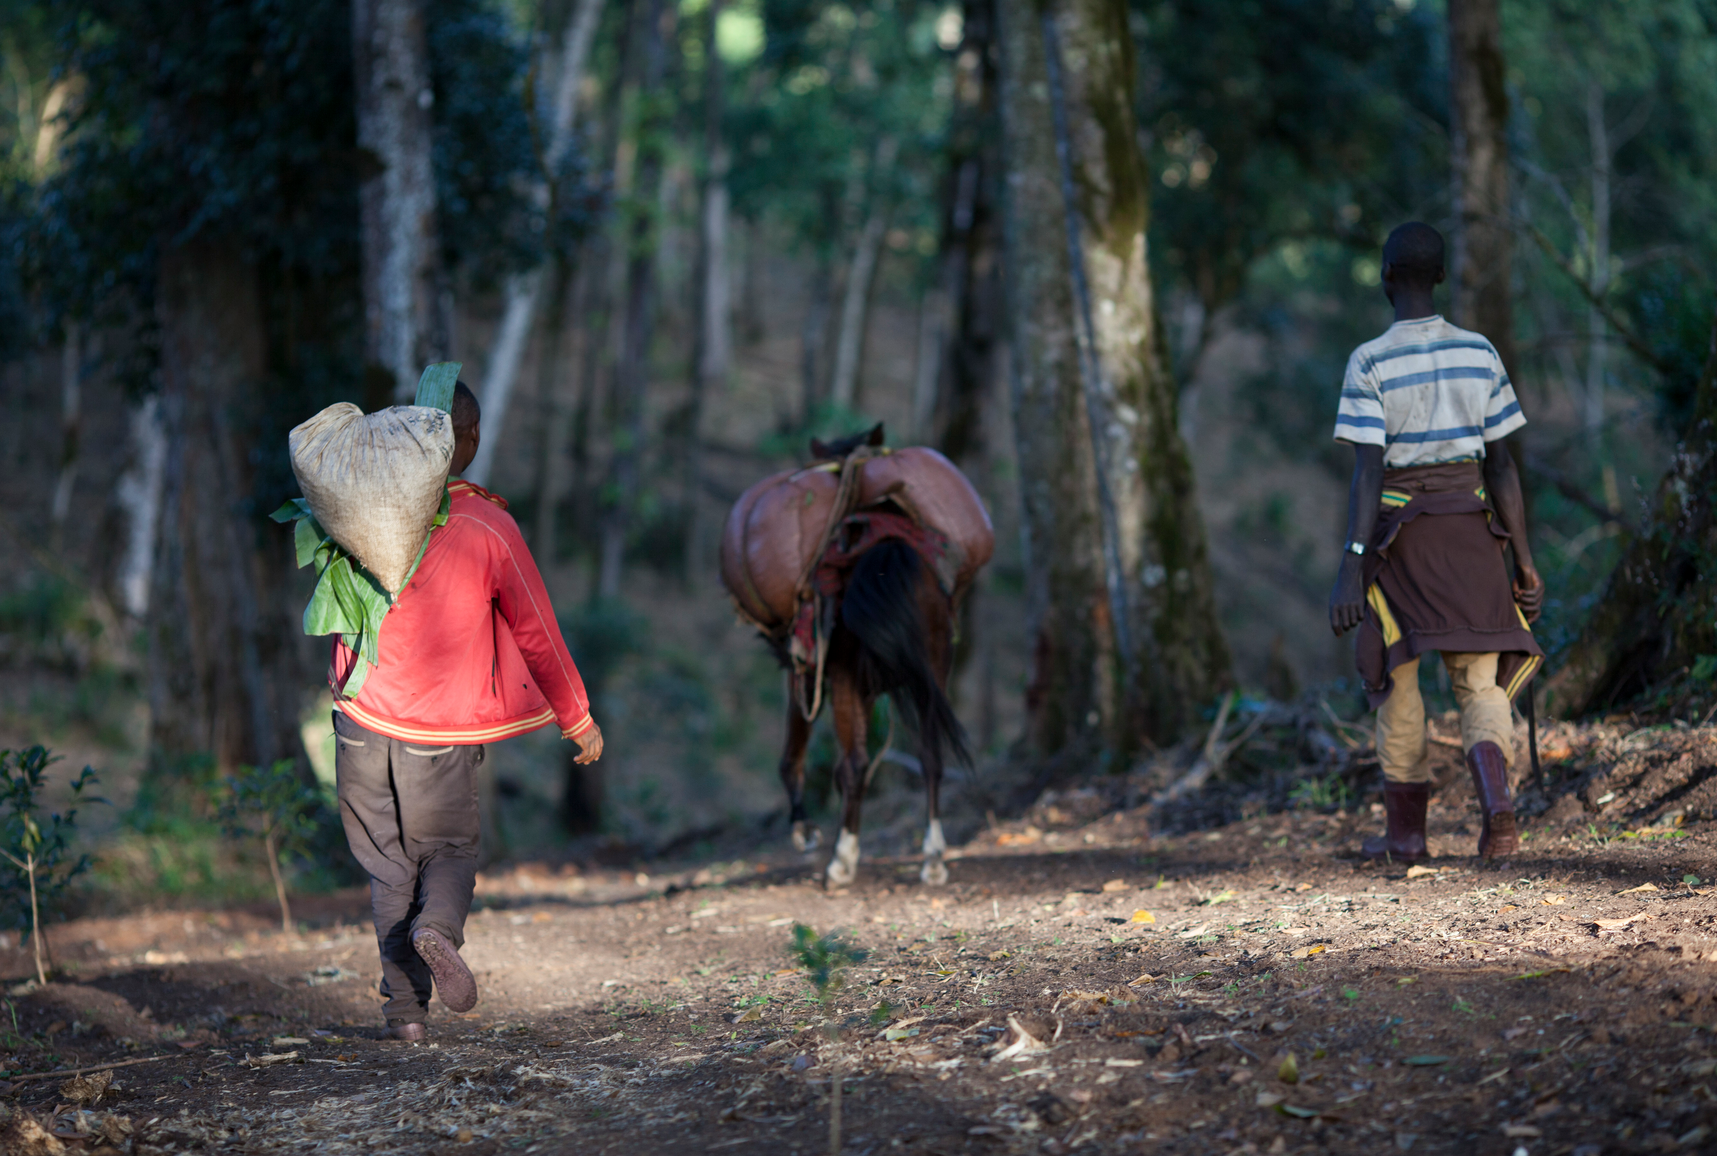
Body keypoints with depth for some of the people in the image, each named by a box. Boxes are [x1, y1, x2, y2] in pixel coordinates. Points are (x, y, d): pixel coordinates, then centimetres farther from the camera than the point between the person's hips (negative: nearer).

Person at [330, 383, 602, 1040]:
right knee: (450, 850, 17)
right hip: (442, 732, -2)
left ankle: (406, 1007, 3)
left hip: (365, 714, 2)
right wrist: (577, 718, 7)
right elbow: (537, 634, -4)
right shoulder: (491, 529, -11)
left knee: (389, 865, 13)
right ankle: (438, 929, -15)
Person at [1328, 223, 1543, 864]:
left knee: (1396, 680, 12)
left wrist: (1350, 567, -16)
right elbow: (1502, 465, 3)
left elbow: (1367, 471, -16)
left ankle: (1406, 830, 17)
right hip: (1470, 531, 3)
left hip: (1396, 529, -2)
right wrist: (1524, 560, 7)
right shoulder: (1479, 353, 2)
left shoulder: (1369, 364, -9)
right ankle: (1495, 802, -22)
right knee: (1480, 679, 3)